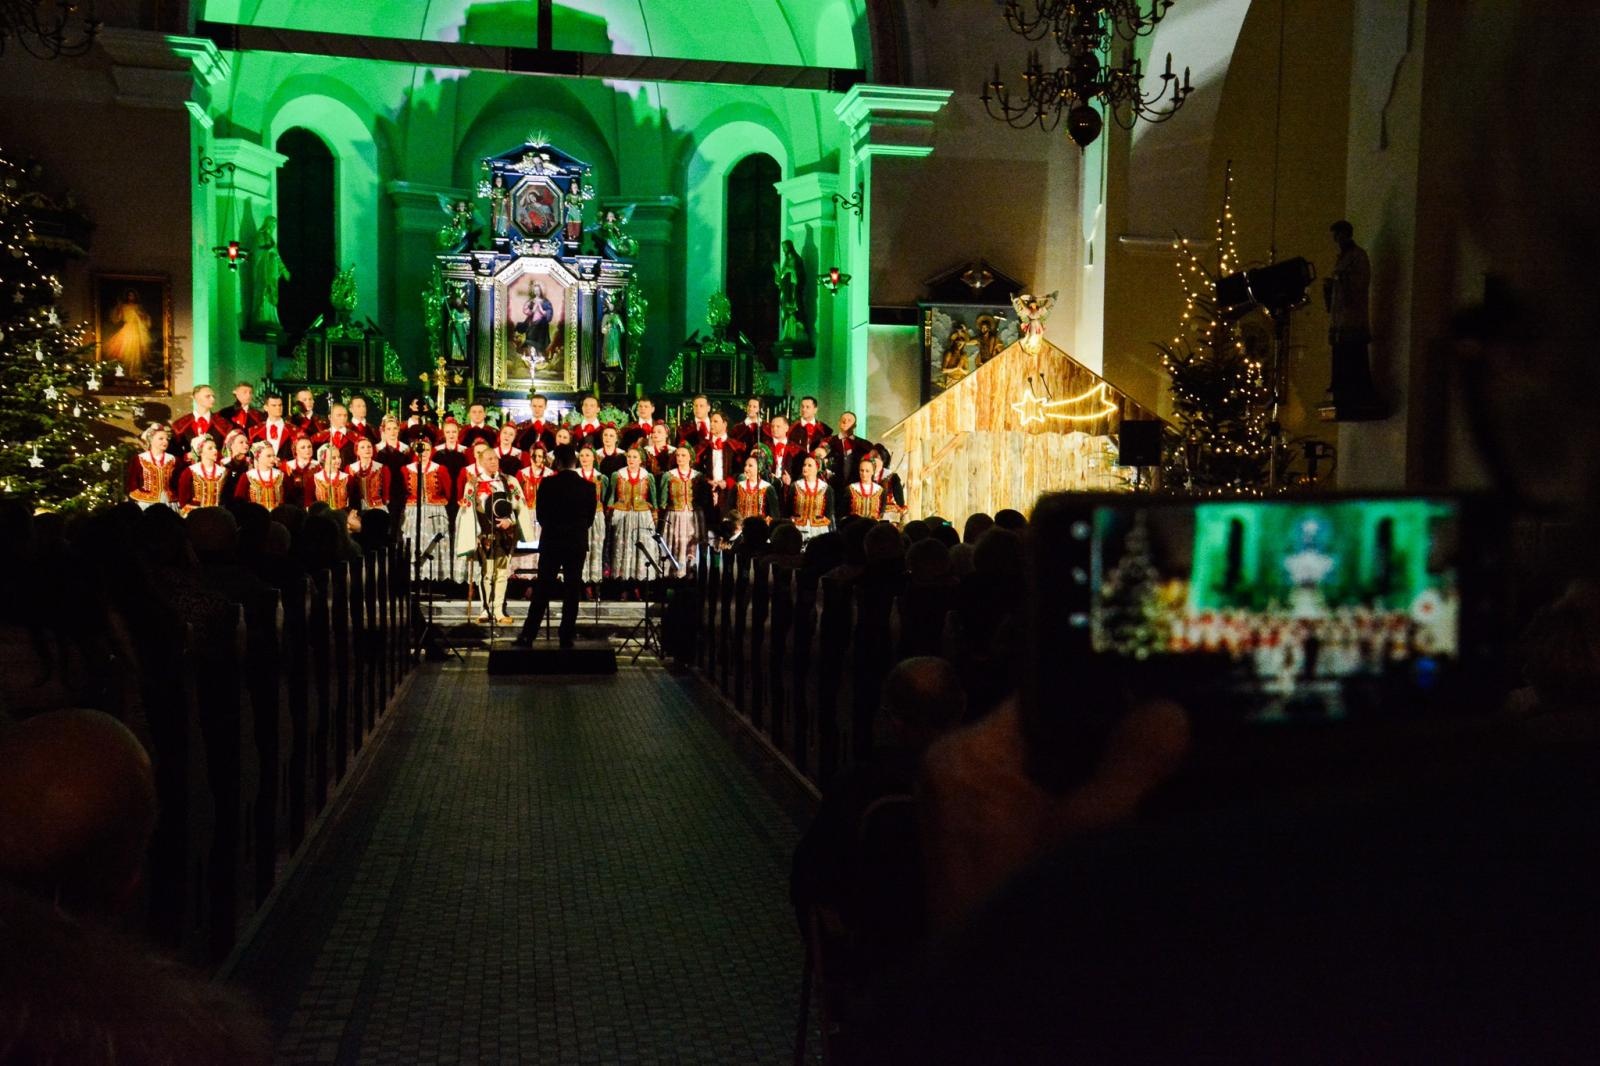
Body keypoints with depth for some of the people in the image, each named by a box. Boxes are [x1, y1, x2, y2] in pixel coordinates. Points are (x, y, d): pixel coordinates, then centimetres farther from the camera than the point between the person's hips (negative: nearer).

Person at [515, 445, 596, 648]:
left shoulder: (547, 484, -8)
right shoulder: (588, 487, -4)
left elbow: (539, 515, 0)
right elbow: (590, 519, 4)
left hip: (551, 542, 0)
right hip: (577, 543, 1)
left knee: (542, 592, 6)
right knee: (571, 592, 6)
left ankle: (527, 636, 5)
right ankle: (567, 639, 7)